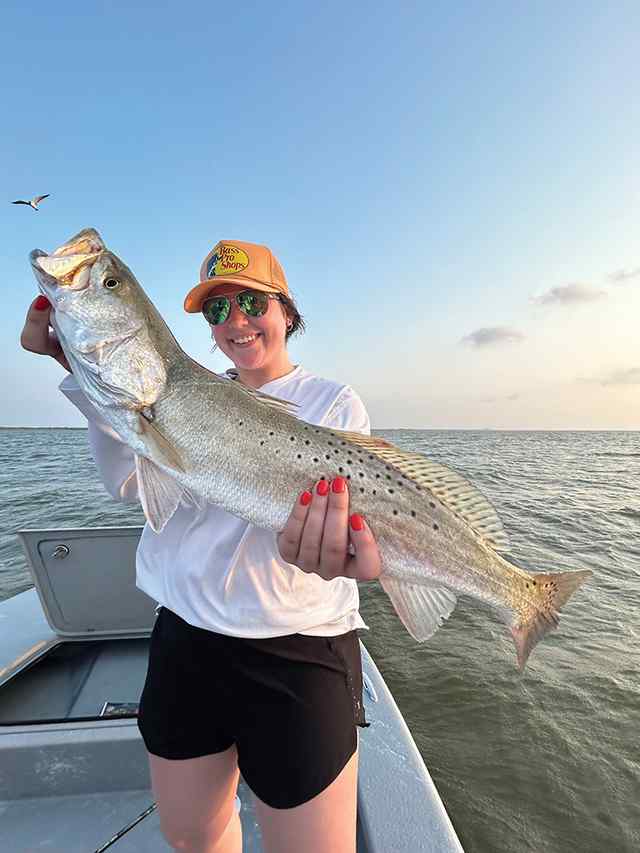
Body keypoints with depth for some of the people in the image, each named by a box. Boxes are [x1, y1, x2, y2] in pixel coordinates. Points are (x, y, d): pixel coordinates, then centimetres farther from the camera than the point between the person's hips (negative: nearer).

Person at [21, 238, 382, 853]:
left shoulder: (335, 403, -5)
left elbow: (344, 501, -16)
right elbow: (131, 484, -5)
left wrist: (326, 546, -39)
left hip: (297, 653, -4)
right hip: (185, 639, 5)